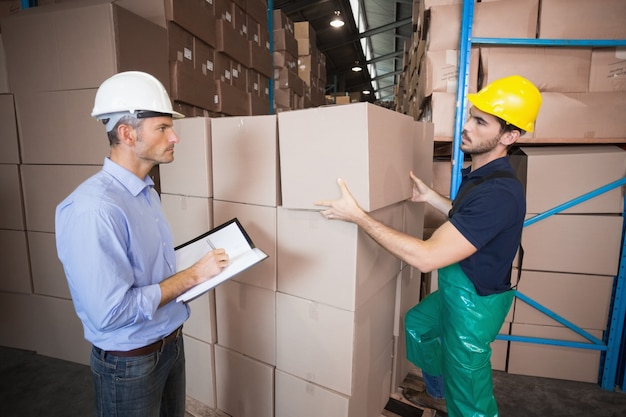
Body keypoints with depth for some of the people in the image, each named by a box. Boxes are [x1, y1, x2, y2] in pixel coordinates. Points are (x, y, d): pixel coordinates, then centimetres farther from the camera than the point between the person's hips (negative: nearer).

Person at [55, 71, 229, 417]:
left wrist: (198, 265, -4)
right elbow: (112, 311, -28)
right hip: (129, 362, -7)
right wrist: (192, 276, -22)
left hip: (171, 343, 8)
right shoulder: (92, 209, -28)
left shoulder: (145, 191, 2)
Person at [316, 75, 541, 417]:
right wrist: (430, 197, 9)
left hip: (475, 302, -10)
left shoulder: (499, 193, -33)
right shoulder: (482, 174, -1)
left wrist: (358, 216, -34)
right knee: (416, 324, 30)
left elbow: (426, 257, -37)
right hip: (458, 288, 10)